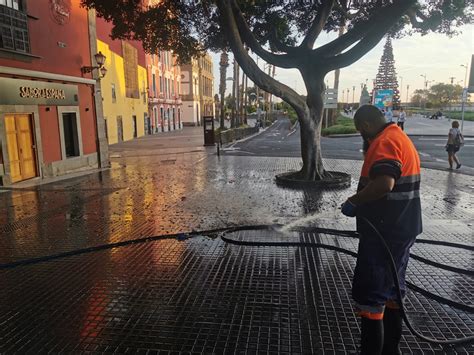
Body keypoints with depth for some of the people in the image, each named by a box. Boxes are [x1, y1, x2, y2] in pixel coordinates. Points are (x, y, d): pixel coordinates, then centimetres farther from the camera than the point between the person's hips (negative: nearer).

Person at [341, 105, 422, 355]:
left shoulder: (385, 142, -17)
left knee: (369, 296, -2)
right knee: (391, 290, 20)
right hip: (402, 230, 11)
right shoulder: (401, 138, 16)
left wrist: (353, 202, -22)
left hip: (384, 234, -11)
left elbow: (384, 184, -33)